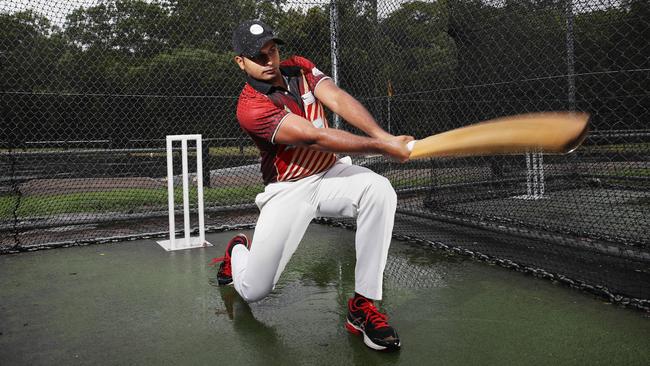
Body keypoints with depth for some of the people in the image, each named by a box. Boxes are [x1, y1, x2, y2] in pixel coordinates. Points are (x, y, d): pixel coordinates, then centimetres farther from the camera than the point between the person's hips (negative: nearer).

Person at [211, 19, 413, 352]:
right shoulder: (250, 106, -19)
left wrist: (382, 135, -34)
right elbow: (314, 137, -29)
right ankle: (238, 250, 36)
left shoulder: (299, 68, 0)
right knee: (252, 290, -4)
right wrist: (382, 148, -32)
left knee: (379, 189, -31)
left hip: (331, 174, 4)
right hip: (288, 190, -4)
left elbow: (338, 100, -16)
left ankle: (363, 305, -23)